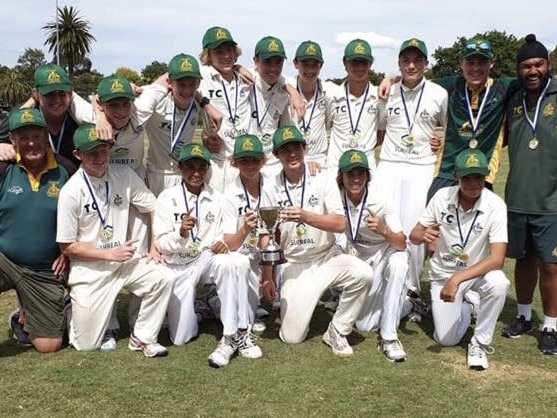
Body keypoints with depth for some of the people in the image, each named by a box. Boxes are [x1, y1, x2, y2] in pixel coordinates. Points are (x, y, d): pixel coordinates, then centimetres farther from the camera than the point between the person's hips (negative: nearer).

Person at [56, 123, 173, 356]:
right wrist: (110, 254, -15)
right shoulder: (71, 191, -15)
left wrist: (155, 248, -2)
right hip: (89, 269, -4)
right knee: (87, 345, -1)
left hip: (123, 260, 4)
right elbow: (67, 247, -11)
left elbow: (153, 208, 6)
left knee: (163, 278, -23)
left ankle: (142, 338, -3)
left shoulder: (124, 175, -4)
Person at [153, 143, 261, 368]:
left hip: (208, 258, 1)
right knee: (181, 338, -4)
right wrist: (181, 233, -31)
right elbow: (161, 244, -10)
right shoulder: (167, 198, -6)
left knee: (236, 262, -35)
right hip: (179, 266, -1)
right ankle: (186, 308, 32)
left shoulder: (217, 198, 1)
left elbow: (223, 237, 4)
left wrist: (223, 243, -21)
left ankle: (234, 336, -27)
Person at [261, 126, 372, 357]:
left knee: (362, 274, -31)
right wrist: (267, 277, 0)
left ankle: (337, 331, -9)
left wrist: (305, 216, -30)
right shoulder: (272, 188, -2)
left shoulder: (322, 179, -5)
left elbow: (340, 224, -15)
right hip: (293, 265, 0)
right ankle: (297, 302, 28)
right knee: (291, 337, -8)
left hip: (327, 257, 0)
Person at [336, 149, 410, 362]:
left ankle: (389, 336, -31)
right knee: (364, 325, -2)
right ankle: (403, 303, 32)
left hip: (385, 255, -3)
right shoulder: (337, 199, -18)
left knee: (398, 262, -42)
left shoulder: (380, 204, -27)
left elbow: (402, 244, -31)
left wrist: (384, 231, -52)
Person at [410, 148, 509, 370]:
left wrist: (457, 279, -38)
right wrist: (423, 236, -31)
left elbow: (497, 259, -28)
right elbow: (413, 236, -5)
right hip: (443, 274, 2)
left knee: (498, 284, -36)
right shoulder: (442, 197, -14)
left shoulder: (495, 206, -22)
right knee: (446, 339, -5)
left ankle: (479, 343, -11)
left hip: (478, 273, -2)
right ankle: (467, 303, 29)